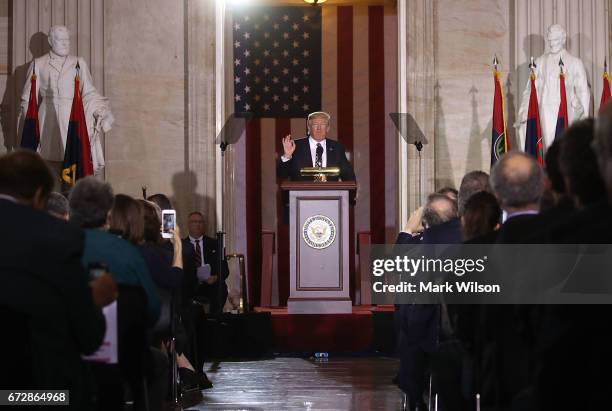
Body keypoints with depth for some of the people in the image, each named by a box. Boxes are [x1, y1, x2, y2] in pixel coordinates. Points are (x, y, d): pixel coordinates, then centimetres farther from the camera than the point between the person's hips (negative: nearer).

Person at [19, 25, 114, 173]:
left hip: (73, 119, 0)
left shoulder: (79, 63, 12)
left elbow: (89, 93, 12)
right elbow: (28, 98, 12)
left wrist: (103, 112, -2)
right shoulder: (38, 65, 11)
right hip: (48, 120, 0)